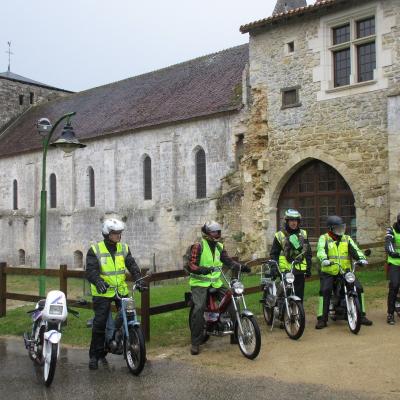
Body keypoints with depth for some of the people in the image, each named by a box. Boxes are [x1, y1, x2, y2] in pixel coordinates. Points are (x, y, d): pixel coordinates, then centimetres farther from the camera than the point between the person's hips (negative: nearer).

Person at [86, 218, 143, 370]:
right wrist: (98, 282, -35)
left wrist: (138, 279, -17)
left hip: (121, 290, 4)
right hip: (102, 292, -4)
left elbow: (132, 265, 0)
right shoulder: (95, 250, -7)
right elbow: (90, 270, -16)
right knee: (99, 323, -3)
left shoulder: (124, 248, 7)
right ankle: (95, 355, 9)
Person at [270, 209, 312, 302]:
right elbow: (273, 254, 3)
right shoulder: (280, 235, 1)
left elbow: (308, 253, 17)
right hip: (285, 272, -3)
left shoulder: (303, 234, 12)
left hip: (300, 272, 3)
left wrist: (308, 268, 11)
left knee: (299, 298, 5)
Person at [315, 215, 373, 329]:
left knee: (358, 288, -9)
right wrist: (324, 260, -38)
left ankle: (361, 315, 8)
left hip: (345, 272, 4)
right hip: (328, 272, -3)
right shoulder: (324, 238, 2)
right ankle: (322, 319, -12)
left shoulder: (347, 239, 14)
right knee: (325, 291, -22)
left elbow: (355, 250, 0)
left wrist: (361, 258, -21)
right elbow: (321, 250, -17)